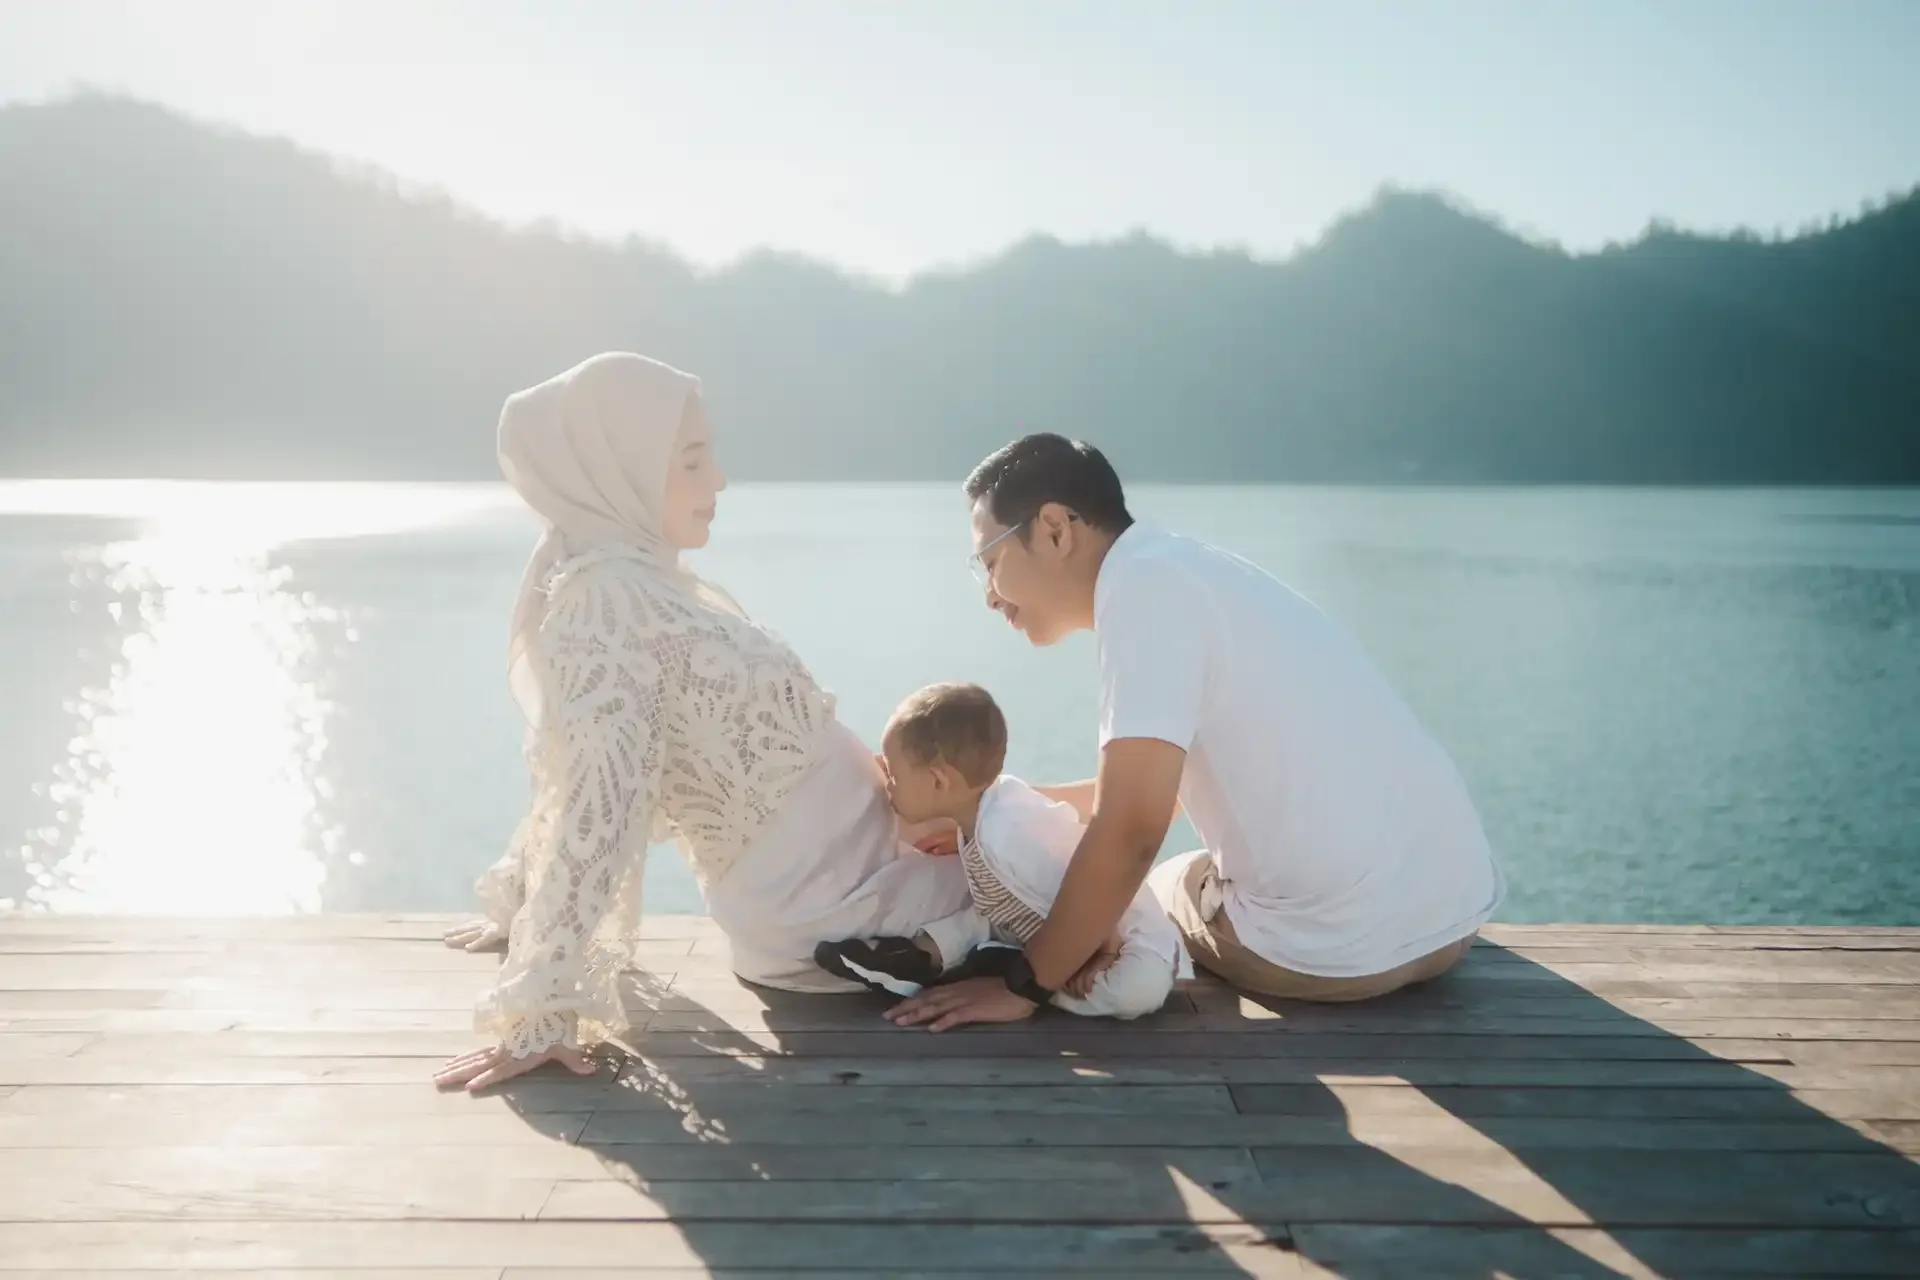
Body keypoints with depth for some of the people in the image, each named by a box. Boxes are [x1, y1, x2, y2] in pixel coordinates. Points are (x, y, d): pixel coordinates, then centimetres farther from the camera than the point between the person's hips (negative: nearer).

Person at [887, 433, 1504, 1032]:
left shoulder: (1142, 584, -15)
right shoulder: (1180, 571, 11)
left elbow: (1130, 831, -22)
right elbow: (1155, 786, 20)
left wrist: (1023, 984, -13)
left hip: (1344, 942, -7)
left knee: (1149, 891, 20)